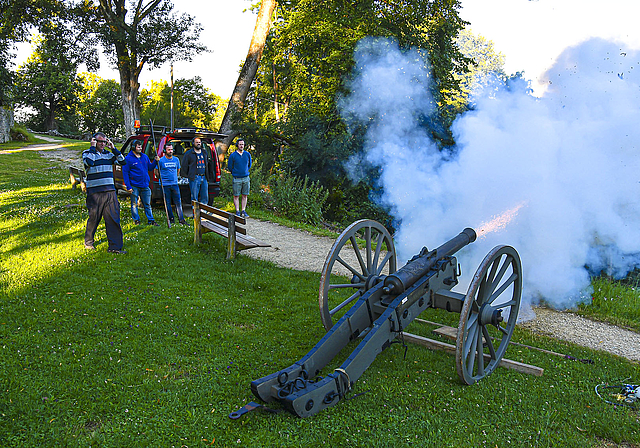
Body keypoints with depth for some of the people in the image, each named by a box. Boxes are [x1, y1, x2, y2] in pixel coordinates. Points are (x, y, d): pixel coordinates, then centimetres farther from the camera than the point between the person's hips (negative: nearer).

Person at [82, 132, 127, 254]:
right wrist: (93, 147, -10)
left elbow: (123, 161, 6)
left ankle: (115, 246, -2)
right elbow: (89, 162, -18)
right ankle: (88, 242, 27)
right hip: (94, 192, -3)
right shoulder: (87, 153, 2)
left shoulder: (109, 154, 15)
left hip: (110, 191, 4)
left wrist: (113, 148, 1)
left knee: (113, 218, -3)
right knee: (93, 218, 5)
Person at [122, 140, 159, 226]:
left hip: (145, 185, 4)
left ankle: (151, 220, 15)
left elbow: (149, 168, 20)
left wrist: (155, 162, 0)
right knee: (134, 205, 5)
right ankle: (136, 221, 15)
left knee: (147, 204, 9)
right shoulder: (128, 158, -5)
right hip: (134, 186, -4)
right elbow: (125, 173, -6)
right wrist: (128, 186, -12)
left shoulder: (145, 157, 11)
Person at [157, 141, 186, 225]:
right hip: (165, 185, -2)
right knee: (168, 203, 4)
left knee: (178, 202, -1)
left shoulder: (176, 160, 8)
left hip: (174, 184, 3)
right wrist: (162, 178, 7)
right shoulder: (161, 160, -3)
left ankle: (181, 219, 1)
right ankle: (171, 219, 14)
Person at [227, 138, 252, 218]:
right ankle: (237, 211, 6)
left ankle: (243, 211, 12)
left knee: (245, 195, 5)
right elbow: (229, 166, 8)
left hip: (246, 178, 3)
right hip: (237, 179, -3)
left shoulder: (247, 154, 6)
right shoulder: (233, 155, -3)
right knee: (236, 196, 0)